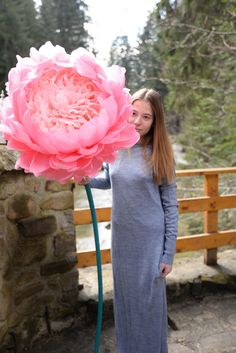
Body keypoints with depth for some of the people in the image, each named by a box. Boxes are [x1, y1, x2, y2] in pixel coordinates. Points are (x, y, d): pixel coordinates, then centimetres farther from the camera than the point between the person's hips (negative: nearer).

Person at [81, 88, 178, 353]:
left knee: (149, 300, 10)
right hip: (121, 237, 4)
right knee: (124, 297, 18)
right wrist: (89, 180, -5)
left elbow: (170, 205, -8)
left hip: (151, 239, -3)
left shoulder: (160, 154, -10)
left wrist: (168, 253, -8)